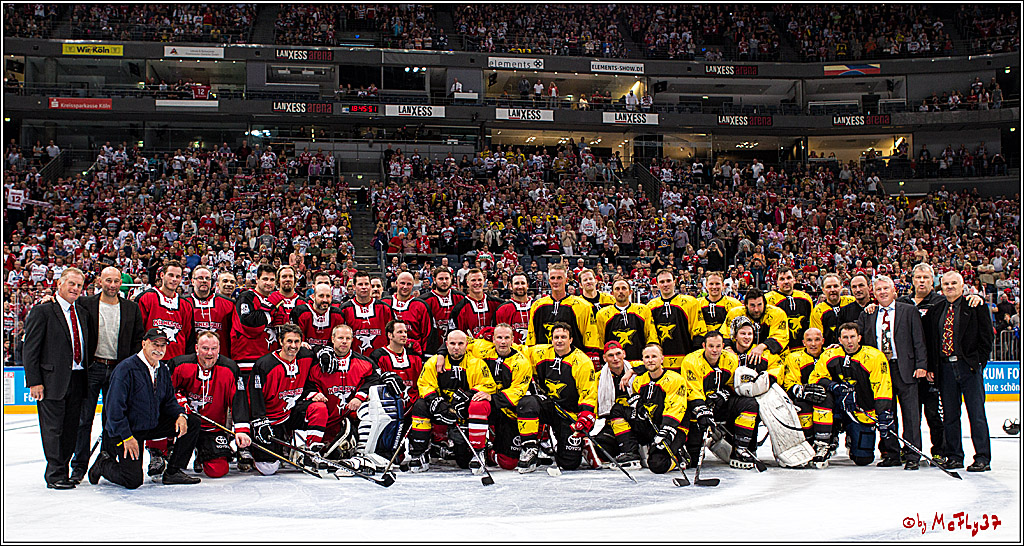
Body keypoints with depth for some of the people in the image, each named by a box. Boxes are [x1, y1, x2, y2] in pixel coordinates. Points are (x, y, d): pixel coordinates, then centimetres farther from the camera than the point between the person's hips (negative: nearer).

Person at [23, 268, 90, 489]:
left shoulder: (82, 313, 14)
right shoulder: (42, 312, -4)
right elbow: (29, 350, -6)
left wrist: (86, 378, 9)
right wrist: (34, 381, -12)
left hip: (78, 379, 6)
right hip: (52, 380, -6)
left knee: (71, 430, 9)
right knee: (53, 429, -1)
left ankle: (62, 471, 19)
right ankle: (55, 475, 7)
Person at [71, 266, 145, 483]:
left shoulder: (131, 308, 7)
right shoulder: (86, 304, 1)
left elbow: (139, 339, 8)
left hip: (119, 369, 2)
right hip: (92, 368, -2)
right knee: (84, 418, 1)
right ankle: (79, 466, 10)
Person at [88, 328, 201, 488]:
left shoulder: (162, 369, 4)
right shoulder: (126, 369, -19)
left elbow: (169, 400, 12)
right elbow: (114, 407, -21)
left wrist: (180, 415, -10)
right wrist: (127, 437, -22)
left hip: (153, 425, 7)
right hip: (121, 432, -7)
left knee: (192, 423, -4)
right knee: (133, 480, -17)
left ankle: (173, 472, 3)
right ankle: (103, 464, 16)